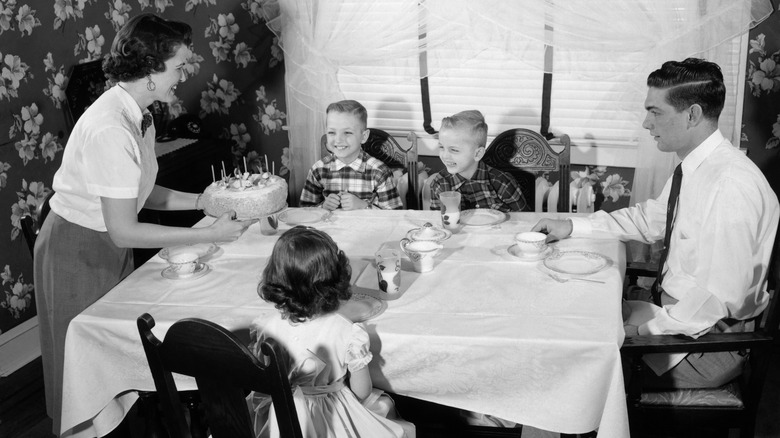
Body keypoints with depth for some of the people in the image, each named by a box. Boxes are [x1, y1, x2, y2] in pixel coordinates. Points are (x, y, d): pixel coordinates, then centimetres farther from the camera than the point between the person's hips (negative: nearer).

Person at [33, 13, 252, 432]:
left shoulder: (137, 115, -1)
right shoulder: (109, 129, -30)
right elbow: (124, 232, -28)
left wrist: (202, 199, -2)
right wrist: (211, 234, -26)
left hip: (111, 248, 8)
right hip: (77, 252, -8)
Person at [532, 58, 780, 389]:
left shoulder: (732, 184, -27)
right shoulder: (693, 169, 3)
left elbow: (720, 296, -28)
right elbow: (648, 219, 18)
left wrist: (649, 327, -19)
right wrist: (571, 227, 10)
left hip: (708, 338, -8)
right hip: (679, 313, 9)